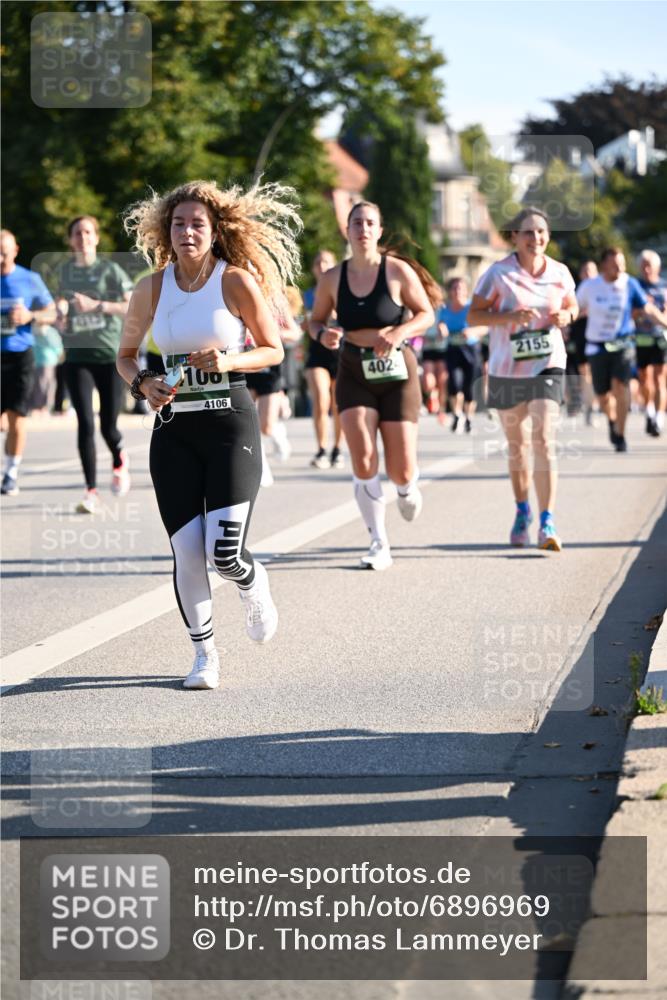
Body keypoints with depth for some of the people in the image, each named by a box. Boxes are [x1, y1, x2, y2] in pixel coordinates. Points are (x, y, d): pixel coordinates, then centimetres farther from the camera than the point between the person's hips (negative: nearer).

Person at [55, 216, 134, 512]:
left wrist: (96, 305, -19)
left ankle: (119, 462, 35)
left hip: (110, 354, -2)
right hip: (77, 356, 2)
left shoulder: (110, 270, -1)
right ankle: (91, 491, -4)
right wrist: (62, 314, 4)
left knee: (108, 427, 0)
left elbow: (133, 307, -9)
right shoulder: (65, 271, 10)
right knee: (85, 423, -10)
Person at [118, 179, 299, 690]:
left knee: (225, 553, -13)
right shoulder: (151, 289, 4)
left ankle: (255, 585, 24)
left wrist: (230, 361, -15)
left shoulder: (237, 281, -4)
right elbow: (126, 354, 16)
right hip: (174, 429, 3)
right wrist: (143, 383, -5)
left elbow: (274, 350, 4)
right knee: (187, 554, -3)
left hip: (231, 423, -3)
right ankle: (205, 654, 16)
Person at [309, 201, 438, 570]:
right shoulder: (332, 278, 0)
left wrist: (399, 333, -21)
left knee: (401, 471, 1)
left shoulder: (398, 271, -7)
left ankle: (407, 487, 40)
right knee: (363, 461, -14)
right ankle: (379, 544, -6)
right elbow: (316, 320, 11)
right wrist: (323, 334, -13)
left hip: (396, 374, -1)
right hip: (354, 376, 1)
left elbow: (426, 314, -2)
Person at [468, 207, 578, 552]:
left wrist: (566, 316, -8)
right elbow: (473, 316, -8)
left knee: (543, 441, -15)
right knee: (517, 444, 15)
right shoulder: (498, 273, -9)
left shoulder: (560, 273, -1)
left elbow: (572, 306, 16)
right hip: (506, 368, 0)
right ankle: (522, 512, 36)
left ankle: (547, 523, -19)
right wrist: (509, 317, -23)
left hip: (547, 365, 0)